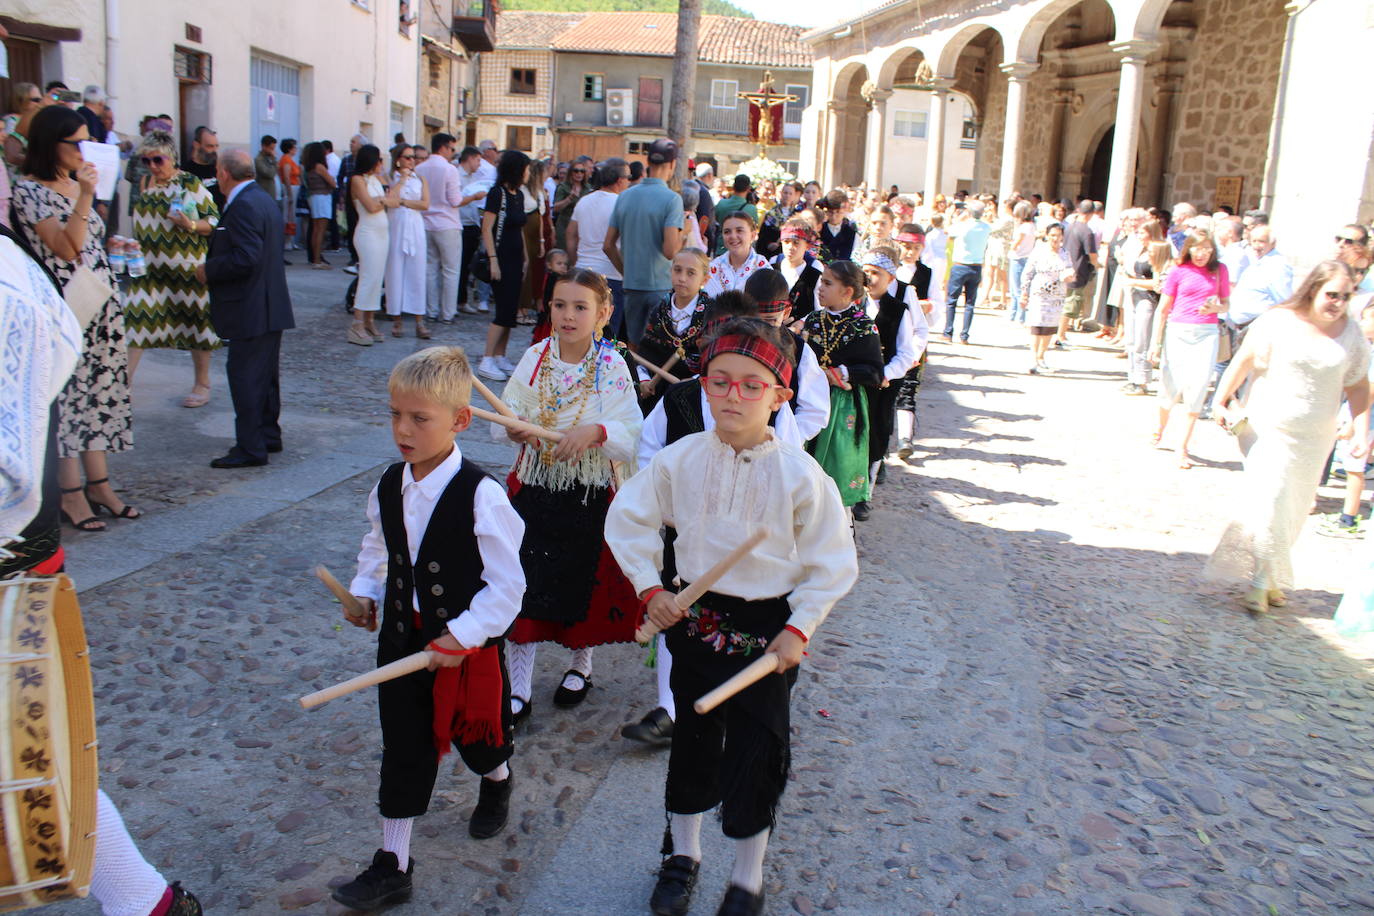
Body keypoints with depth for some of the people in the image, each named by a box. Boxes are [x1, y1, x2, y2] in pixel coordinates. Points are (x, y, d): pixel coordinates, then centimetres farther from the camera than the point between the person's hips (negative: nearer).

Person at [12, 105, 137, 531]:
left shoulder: (77, 184, 15)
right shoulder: (29, 189, -9)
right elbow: (66, 247, -18)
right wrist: (85, 197, -22)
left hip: (101, 305, 7)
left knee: (99, 392, 9)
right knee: (67, 395, -4)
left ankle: (100, 485, 16)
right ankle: (72, 495, 3)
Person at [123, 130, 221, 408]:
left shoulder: (191, 184, -5)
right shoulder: (144, 185, 12)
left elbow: (215, 221, -7)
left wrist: (191, 225, -22)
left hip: (187, 267, -4)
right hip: (149, 267, 5)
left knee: (194, 320, 4)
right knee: (137, 318, -3)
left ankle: (202, 385, 17)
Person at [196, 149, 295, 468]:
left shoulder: (243, 206, -18)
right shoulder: (264, 200, 14)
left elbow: (245, 258, -27)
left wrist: (209, 270, -13)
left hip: (251, 310, -10)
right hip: (270, 307, 10)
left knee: (244, 376, -5)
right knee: (266, 374, 17)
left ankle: (250, 448, 0)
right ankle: (269, 435, 28)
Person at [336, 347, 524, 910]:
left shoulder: (480, 496, -22)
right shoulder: (389, 488, -2)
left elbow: (506, 584, -19)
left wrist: (464, 636, -22)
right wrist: (365, 593, 4)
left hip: (468, 645, -4)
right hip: (403, 639, 5)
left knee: (474, 736, 19)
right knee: (403, 752, 11)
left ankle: (496, 784, 54)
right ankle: (392, 865, 23)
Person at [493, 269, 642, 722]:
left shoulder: (611, 367, -10)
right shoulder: (535, 357, -1)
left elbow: (631, 438, -15)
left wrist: (596, 431, -32)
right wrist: (513, 426, -18)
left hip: (589, 494, -2)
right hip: (534, 487, 2)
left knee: (584, 581, 12)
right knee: (525, 583, 1)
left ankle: (581, 666, 39)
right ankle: (519, 688, 13)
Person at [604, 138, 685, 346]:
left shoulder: (625, 196, 6)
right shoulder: (671, 199, -12)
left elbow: (609, 246, 9)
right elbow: (670, 250, -20)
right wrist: (683, 236, -1)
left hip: (632, 287, 5)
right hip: (661, 287, -5)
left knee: (634, 348, 15)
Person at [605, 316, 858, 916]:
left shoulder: (800, 475, -14)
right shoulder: (679, 460, -8)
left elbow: (833, 563, -6)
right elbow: (629, 518, 5)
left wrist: (799, 628, -11)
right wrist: (649, 587, -2)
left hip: (767, 629, -2)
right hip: (696, 619, 3)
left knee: (755, 755, 6)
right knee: (692, 742, 17)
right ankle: (683, 855, 40)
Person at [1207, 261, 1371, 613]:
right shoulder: (1279, 322, -11)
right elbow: (1243, 361, -4)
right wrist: (1221, 402, -1)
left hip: (1315, 438, 4)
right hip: (1271, 428, -4)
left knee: (1293, 512, 12)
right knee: (1268, 502, -12)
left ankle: (1270, 577, 27)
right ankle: (1259, 580, -1)